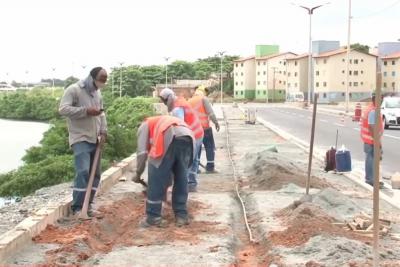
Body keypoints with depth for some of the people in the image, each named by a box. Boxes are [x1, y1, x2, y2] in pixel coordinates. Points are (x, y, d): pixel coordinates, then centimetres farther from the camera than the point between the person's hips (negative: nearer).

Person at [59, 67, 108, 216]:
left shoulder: (97, 93, 14)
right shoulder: (74, 90, -10)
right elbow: (63, 109, -20)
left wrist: (103, 131, 5)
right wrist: (86, 111, -24)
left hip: (94, 139, 8)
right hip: (80, 139, -8)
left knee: (95, 173, 9)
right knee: (83, 172, -17)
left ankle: (87, 204, 19)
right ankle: (77, 208, -9)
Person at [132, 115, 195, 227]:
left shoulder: (145, 125, 32)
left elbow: (142, 152, 16)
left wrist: (138, 173, 27)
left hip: (168, 138, -5)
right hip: (187, 137, 5)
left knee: (157, 180, 7)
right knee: (181, 179, 19)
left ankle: (153, 217, 13)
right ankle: (181, 215, 23)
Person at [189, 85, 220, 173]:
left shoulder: (190, 101, 15)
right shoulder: (203, 99, -2)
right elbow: (210, 111, -12)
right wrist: (215, 122, -10)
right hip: (204, 127, -5)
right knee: (210, 146, 4)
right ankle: (210, 167, 0)